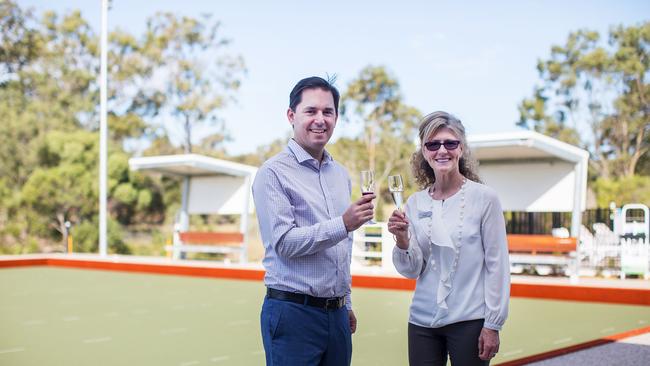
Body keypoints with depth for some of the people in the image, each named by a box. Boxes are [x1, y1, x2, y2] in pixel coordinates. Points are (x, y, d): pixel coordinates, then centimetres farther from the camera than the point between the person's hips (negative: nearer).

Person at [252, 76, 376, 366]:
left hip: (336, 314, 6)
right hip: (293, 312, -6)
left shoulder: (341, 175, 14)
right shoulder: (273, 173, -7)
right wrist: (343, 225, -26)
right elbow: (284, 242, -16)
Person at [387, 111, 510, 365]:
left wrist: (493, 325, -7)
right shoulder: (415, 203, 4)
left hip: (469, 321, -3)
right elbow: (411, 271, 4)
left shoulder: (484, 197, -6)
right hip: (422, 321, 3)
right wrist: (402, 240, -15)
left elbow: (497, 265, -5)